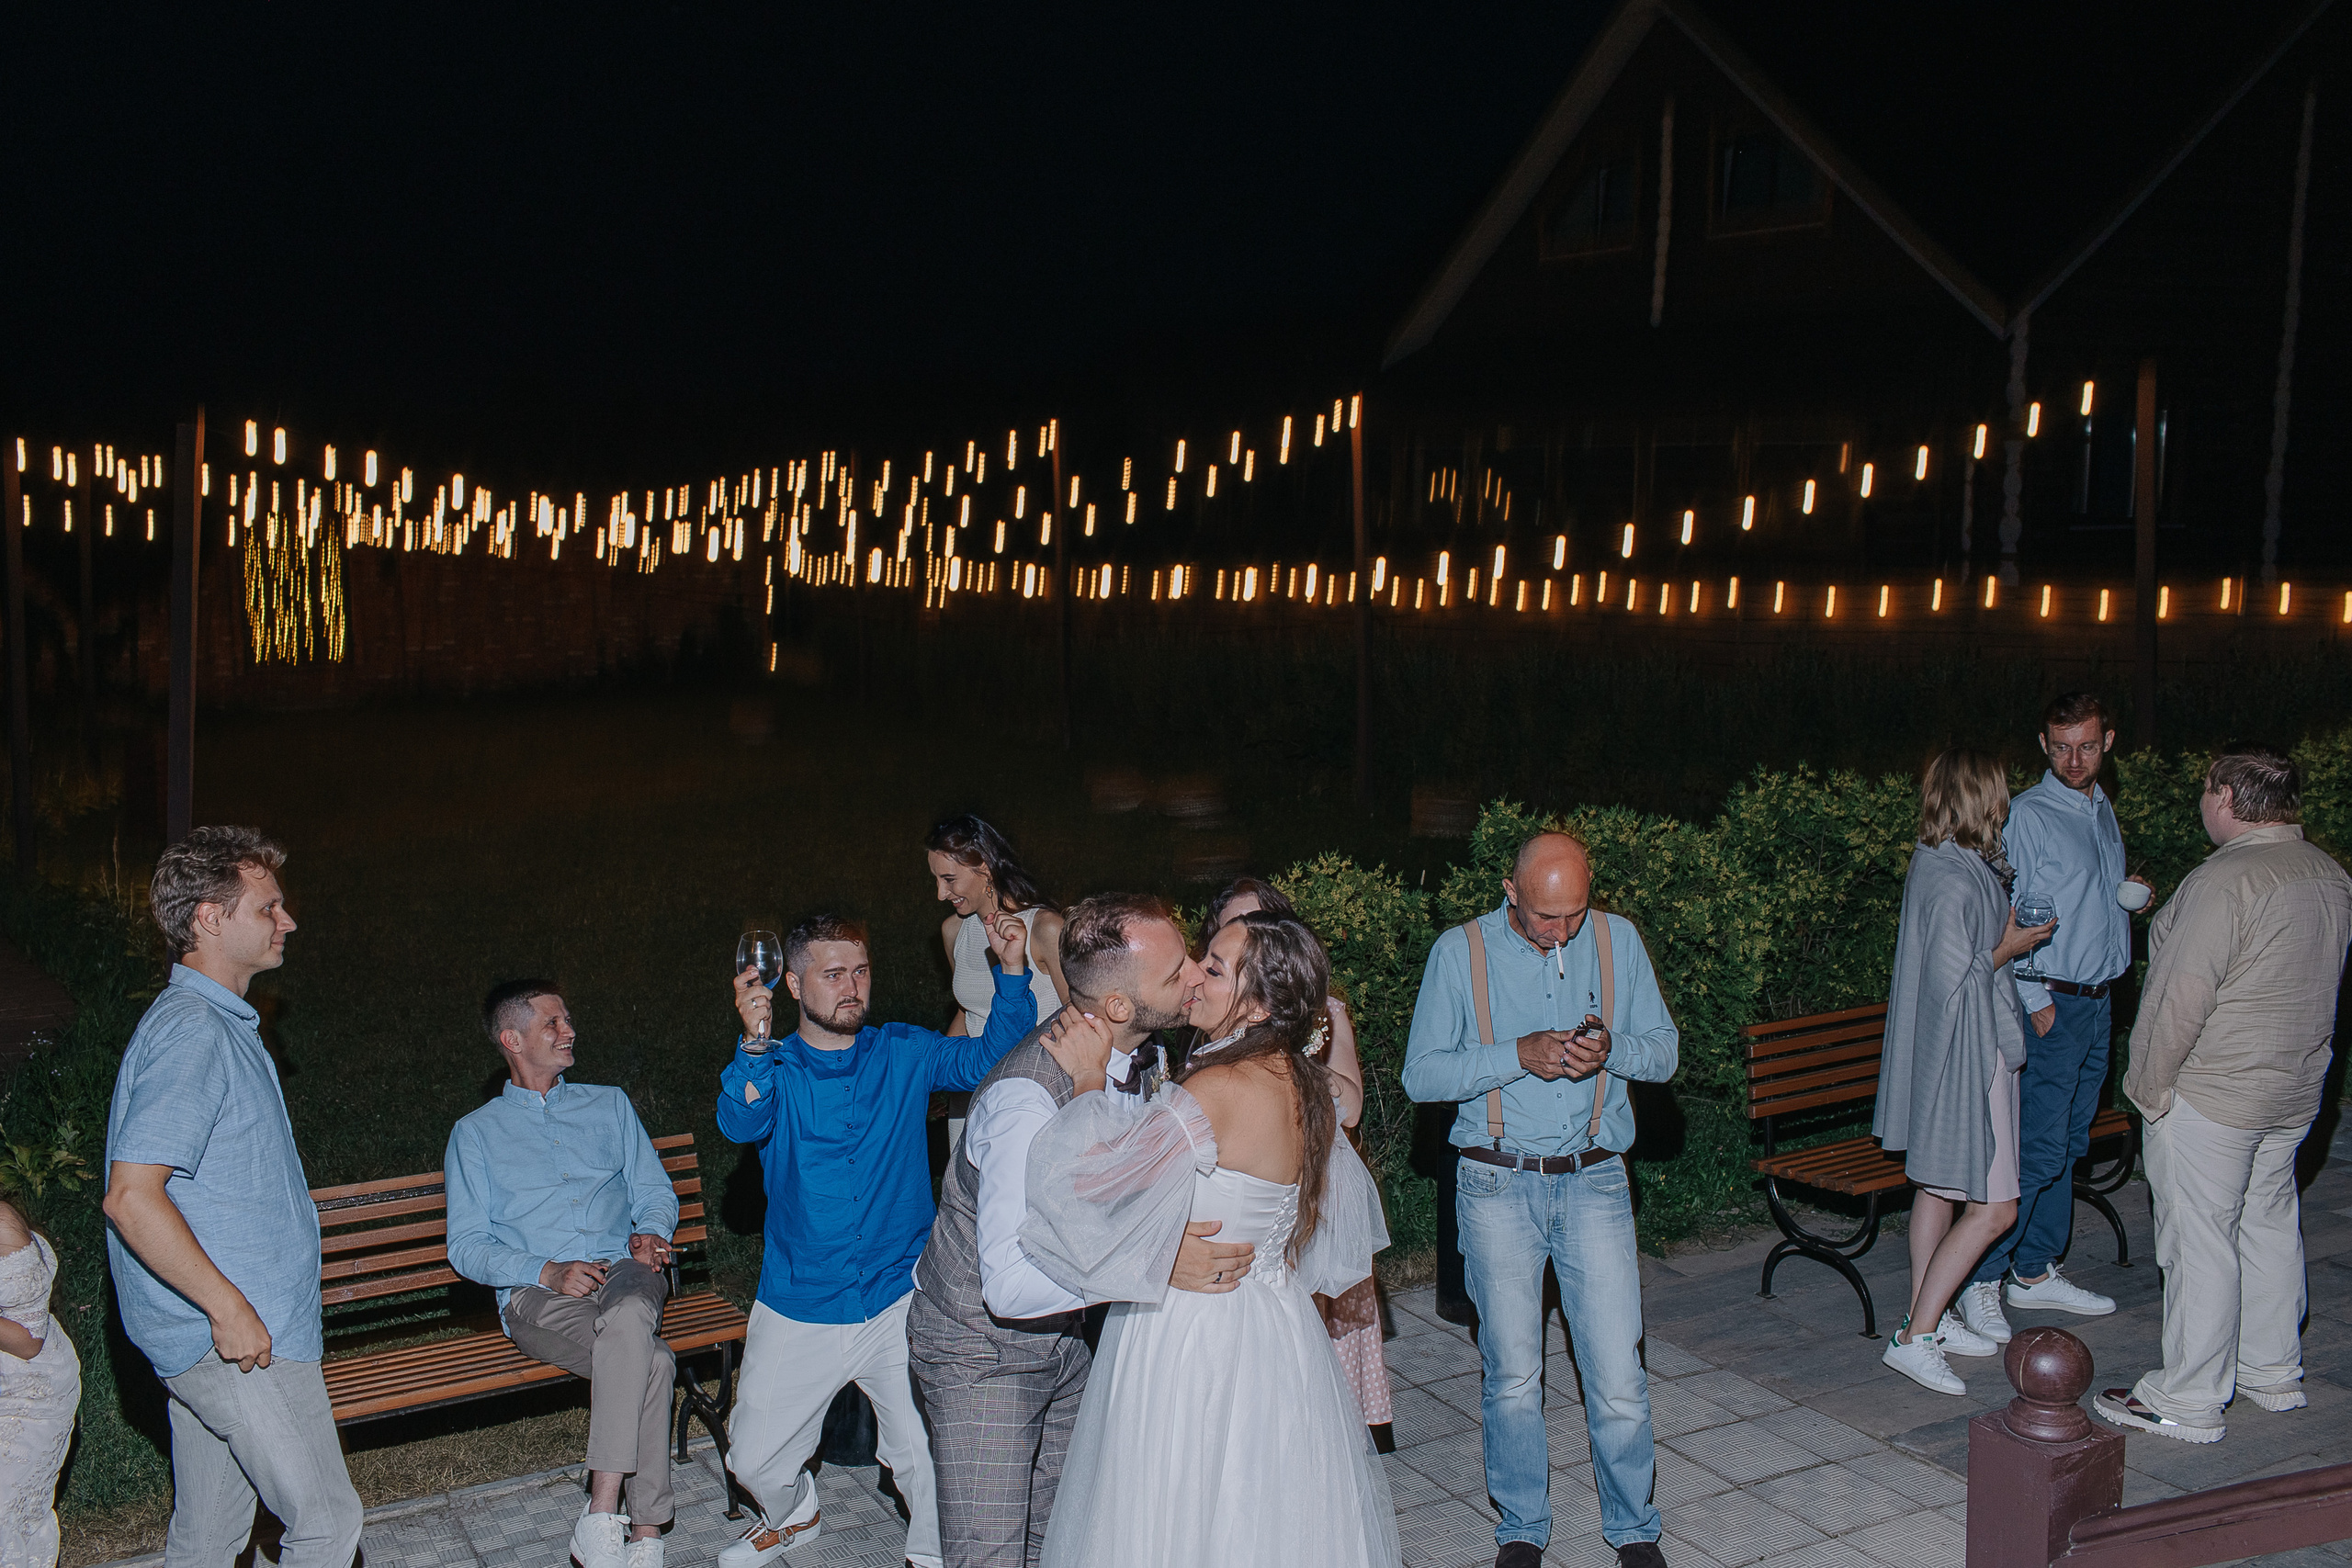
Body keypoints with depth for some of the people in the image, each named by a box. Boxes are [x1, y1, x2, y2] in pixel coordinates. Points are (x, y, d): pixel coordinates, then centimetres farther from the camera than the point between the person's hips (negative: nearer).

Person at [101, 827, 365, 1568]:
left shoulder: (220, 1023, 15)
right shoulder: (192, 1032, -18)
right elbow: (131, 1196, -25)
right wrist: (230, 1307, -22)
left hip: (218, 1336, 10)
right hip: (240, 1338, -10)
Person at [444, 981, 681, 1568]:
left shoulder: (609, 1105, 23)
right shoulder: (475, 1132, 16)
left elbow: (656, 1193, 20)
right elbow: (466, 1246, 7)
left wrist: (651, 1233, -6)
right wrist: (547, 1272, -12)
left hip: (625, 1271, 2)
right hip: (537, 1297, -2)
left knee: (628, 1318, -39)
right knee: (652, 1362, -35)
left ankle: (600, 1518, -38)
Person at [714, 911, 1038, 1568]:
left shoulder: (904, 1054, 1)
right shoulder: (773, 1068, -4)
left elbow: (990, 1059, -9)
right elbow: (741, 1124, -24)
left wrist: (1012, 973, -24)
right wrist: (755, 1043, -44)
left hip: (898, 1299, 0)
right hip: (799, 1309, 1)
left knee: (924, 1457, -3)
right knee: (754, 1457, 12)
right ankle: (793, 1515, 46)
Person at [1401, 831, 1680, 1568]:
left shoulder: (1618, 940, 3)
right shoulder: (1460, 952, -4)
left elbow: (1664, 1049, 7)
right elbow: (1421, 1073, -7)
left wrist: (1611, 1049, -15)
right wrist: (1520, 1055, -19)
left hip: (1594, 1181, 1)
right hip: (1499, 1184, -1)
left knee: (1618, 1374, 1)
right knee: (1511, 1373, 7)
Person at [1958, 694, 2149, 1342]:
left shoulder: (2104, 810, 14)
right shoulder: (2027, 815, -10)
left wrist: (2128, 895, 5)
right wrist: (2035, 1000, -16)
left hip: (2098, 1002, 8)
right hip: (2050, 1002, -8)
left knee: (2069, 1146, 12)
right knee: (2036, 1152, -10)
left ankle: (2036, 1272, 22)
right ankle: (1981, 1282, -4)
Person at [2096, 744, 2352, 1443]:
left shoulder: (2225, 881, -22)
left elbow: (2183, 998, -22)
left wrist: (2149, 1085, -11)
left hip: (2209, 1096, -9)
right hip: (2295, 1090, 9)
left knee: (2199, 1241, -1)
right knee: (2269, 1226, 19)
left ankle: (2189, 1401, 6)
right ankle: (2274, 1371, 32)